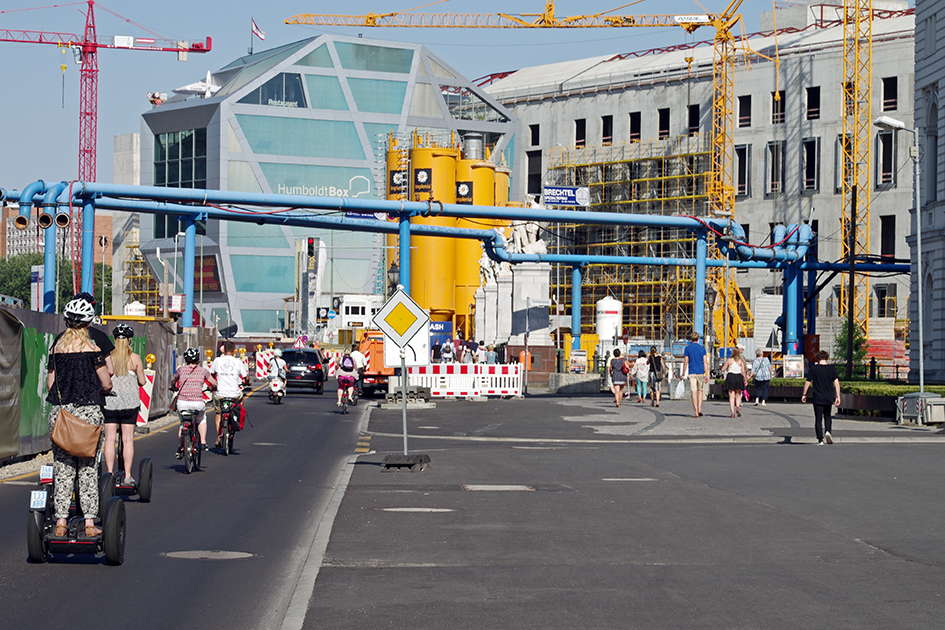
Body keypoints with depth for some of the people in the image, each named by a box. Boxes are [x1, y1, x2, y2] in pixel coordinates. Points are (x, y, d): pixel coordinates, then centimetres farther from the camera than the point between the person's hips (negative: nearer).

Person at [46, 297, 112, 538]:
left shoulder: (57, 348, 5)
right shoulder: (92, 349, -6)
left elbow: (50, 384, 8)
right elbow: (107, 385, -5)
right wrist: (99, 390, 17)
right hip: (88, 410, -3)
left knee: (62, 467, 7)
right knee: (88, 468, 4)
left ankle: (61, 522, 4)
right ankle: (89, 523, 3)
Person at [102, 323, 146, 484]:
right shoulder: (135, 358, -2)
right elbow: (142, 381, 2)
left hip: (109, 400, 1)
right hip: (130, 401, -1)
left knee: (110, 439, 4)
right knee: (128, 439, 3)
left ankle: (109, 474, 3)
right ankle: (127, 475, 3)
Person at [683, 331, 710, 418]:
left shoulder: (687, 348, 0)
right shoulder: (702, 348, 4)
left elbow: (685, 362, -3)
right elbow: (705, 362, -1)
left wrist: (683, 374, 5)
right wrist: (707, 375, 0)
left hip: (692, 373, -2)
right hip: (701, 372, 2)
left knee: (694, 392, -3)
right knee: (700, 391, 16)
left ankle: (696, 412, -6)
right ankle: (699, 409, 5)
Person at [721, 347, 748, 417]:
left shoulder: (729, 360, -1)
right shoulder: (741, 360, 1)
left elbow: (723, 369, 0)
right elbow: (743, 371, -5)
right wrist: (745, 380, 2)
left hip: (730, 377, -1)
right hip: (739, 377, 1)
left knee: (731, 396, 1)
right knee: (738, 395, 14)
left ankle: (732, 412, -7)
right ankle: (738, 406, -14)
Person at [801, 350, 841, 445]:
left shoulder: (814, 368, -4)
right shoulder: (832, 369, 1)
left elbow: (807, 382, -3)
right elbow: (836, 382, -6)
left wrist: (804, 394, 9)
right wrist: (838, 397, -5)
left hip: (817, 398, -2)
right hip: (829, 398, 2)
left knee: (818, 419, 3)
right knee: (827, 416, 22)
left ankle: (820, 440, -1)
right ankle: (827, 431, -3)